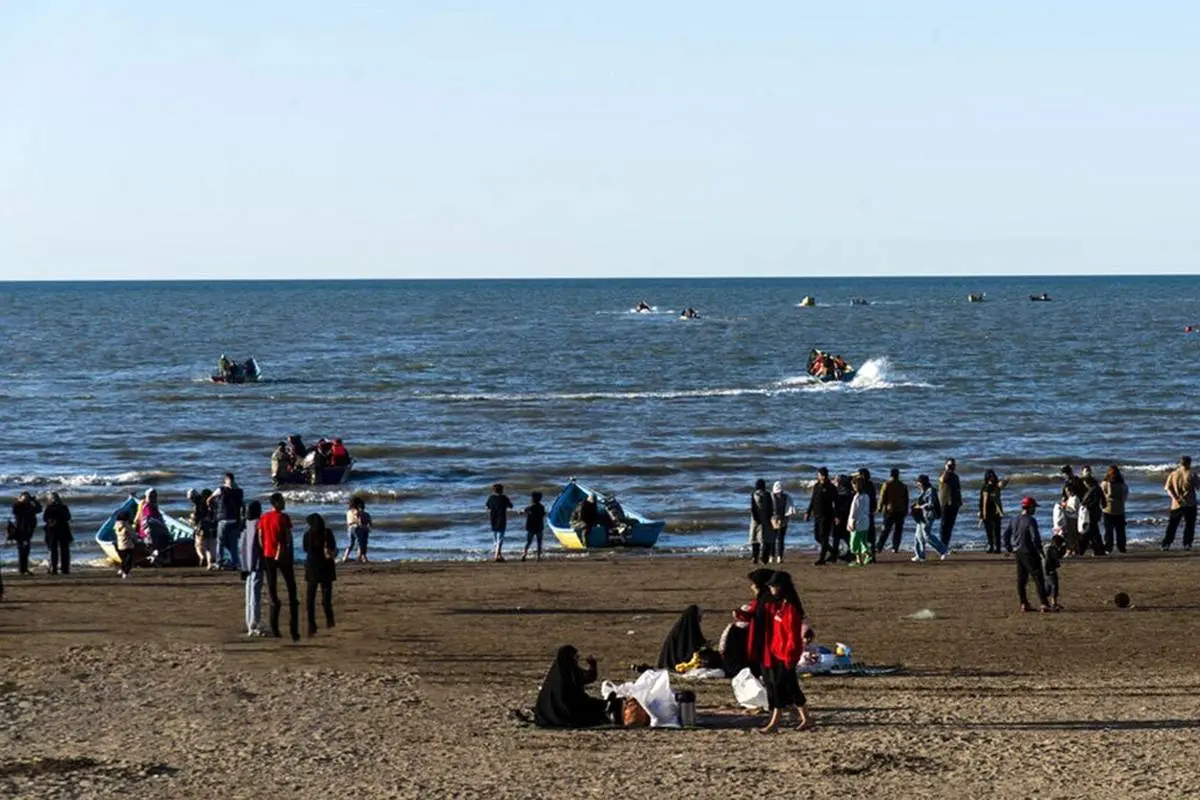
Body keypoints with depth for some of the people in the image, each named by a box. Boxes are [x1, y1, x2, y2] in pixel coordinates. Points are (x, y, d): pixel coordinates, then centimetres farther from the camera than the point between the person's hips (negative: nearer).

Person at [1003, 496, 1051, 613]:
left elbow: (1006, 534, 11)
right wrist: (1040, 550, -10)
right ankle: (1044, 603, -9)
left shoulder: (1014, 520, 7)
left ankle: (1024, 604, 14)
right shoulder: (1030, 520, -16)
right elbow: (1035, 537, -20)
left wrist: (1008, 548, 19)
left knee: (1021, 579, 13)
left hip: (1018, 552, 7)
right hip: (1029, 553, -7)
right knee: (1038, 578, -5)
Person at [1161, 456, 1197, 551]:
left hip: (1176, 504, 3)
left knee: (1172, 525, 8)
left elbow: (1168, 488, -4)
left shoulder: (1173, 474, 5)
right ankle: (1187, 544, -1)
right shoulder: (1191, 474, -4)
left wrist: (1175, 498, -11)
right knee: (1189, 525, 6)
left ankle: (1166, 544, 3)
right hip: (1190, 504, -3)